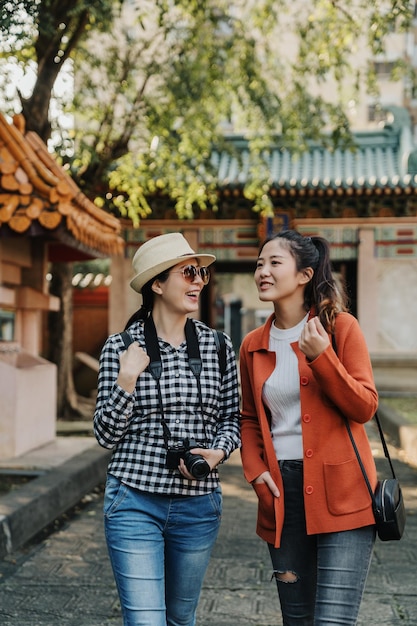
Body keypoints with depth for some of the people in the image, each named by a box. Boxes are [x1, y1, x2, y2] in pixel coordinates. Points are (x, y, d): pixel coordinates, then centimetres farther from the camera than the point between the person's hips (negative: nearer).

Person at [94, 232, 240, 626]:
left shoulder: (217, 345, 2)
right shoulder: (120, 347, -5)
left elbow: (231, 417, 11)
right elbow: (106, 435, -2)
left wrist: (218, 451, -9)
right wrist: (126, 382, -17)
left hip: (198, 505, 3)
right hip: (135, 504, -3)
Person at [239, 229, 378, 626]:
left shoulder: (340, 326, -4)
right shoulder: (253, 345, 8)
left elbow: (364, 407, -8)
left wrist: (321, 356, -20)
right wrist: (255, 470, 1)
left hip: (341, 494, -4)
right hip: (282, 496, 4)